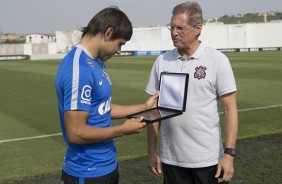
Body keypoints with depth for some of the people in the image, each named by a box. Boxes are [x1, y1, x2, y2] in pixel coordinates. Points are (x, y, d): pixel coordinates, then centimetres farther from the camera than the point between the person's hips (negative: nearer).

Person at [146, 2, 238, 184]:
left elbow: (230, 109, -6)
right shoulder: (162, 61, 2)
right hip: (171, 160, 3)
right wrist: (152, 151, 3)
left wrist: (229, 153, -12)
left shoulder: (217, 60, -6)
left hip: (208, 159, -2)